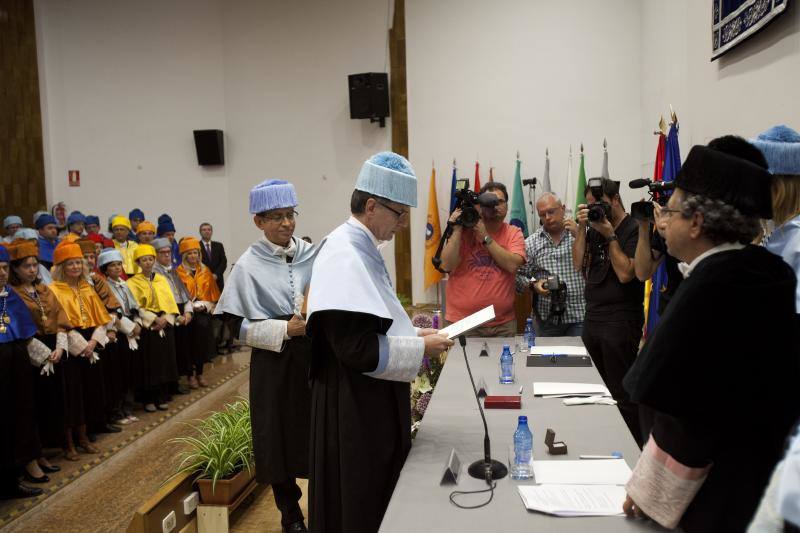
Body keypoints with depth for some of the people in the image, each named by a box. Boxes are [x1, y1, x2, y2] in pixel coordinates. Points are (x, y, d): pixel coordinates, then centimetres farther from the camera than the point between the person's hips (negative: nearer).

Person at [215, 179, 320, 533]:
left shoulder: (312, 254, 2)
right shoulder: (248, 265, -7)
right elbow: (239, 325, -9)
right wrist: (286, 329, -19)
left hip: (314, 355, 3)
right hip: (275, 362, -2)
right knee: (281, 436, 7)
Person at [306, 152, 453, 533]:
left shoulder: (362, 249, 10)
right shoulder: (345, 256, -22)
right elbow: (357, 349, -27)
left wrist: (412, 334, 5)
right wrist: (420, 349, -17)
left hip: (372, 403, 10)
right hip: (354, 410, -10)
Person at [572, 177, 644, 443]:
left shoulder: (634, 230, -9)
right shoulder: (594, 227, 13)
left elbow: (626, 273, -17)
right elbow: (579, 263, 5)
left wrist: (610, 236, -13)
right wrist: (582, 227, -2)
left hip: (620, 321, -7)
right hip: (592, 318, 7)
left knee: (622, 395, -3)